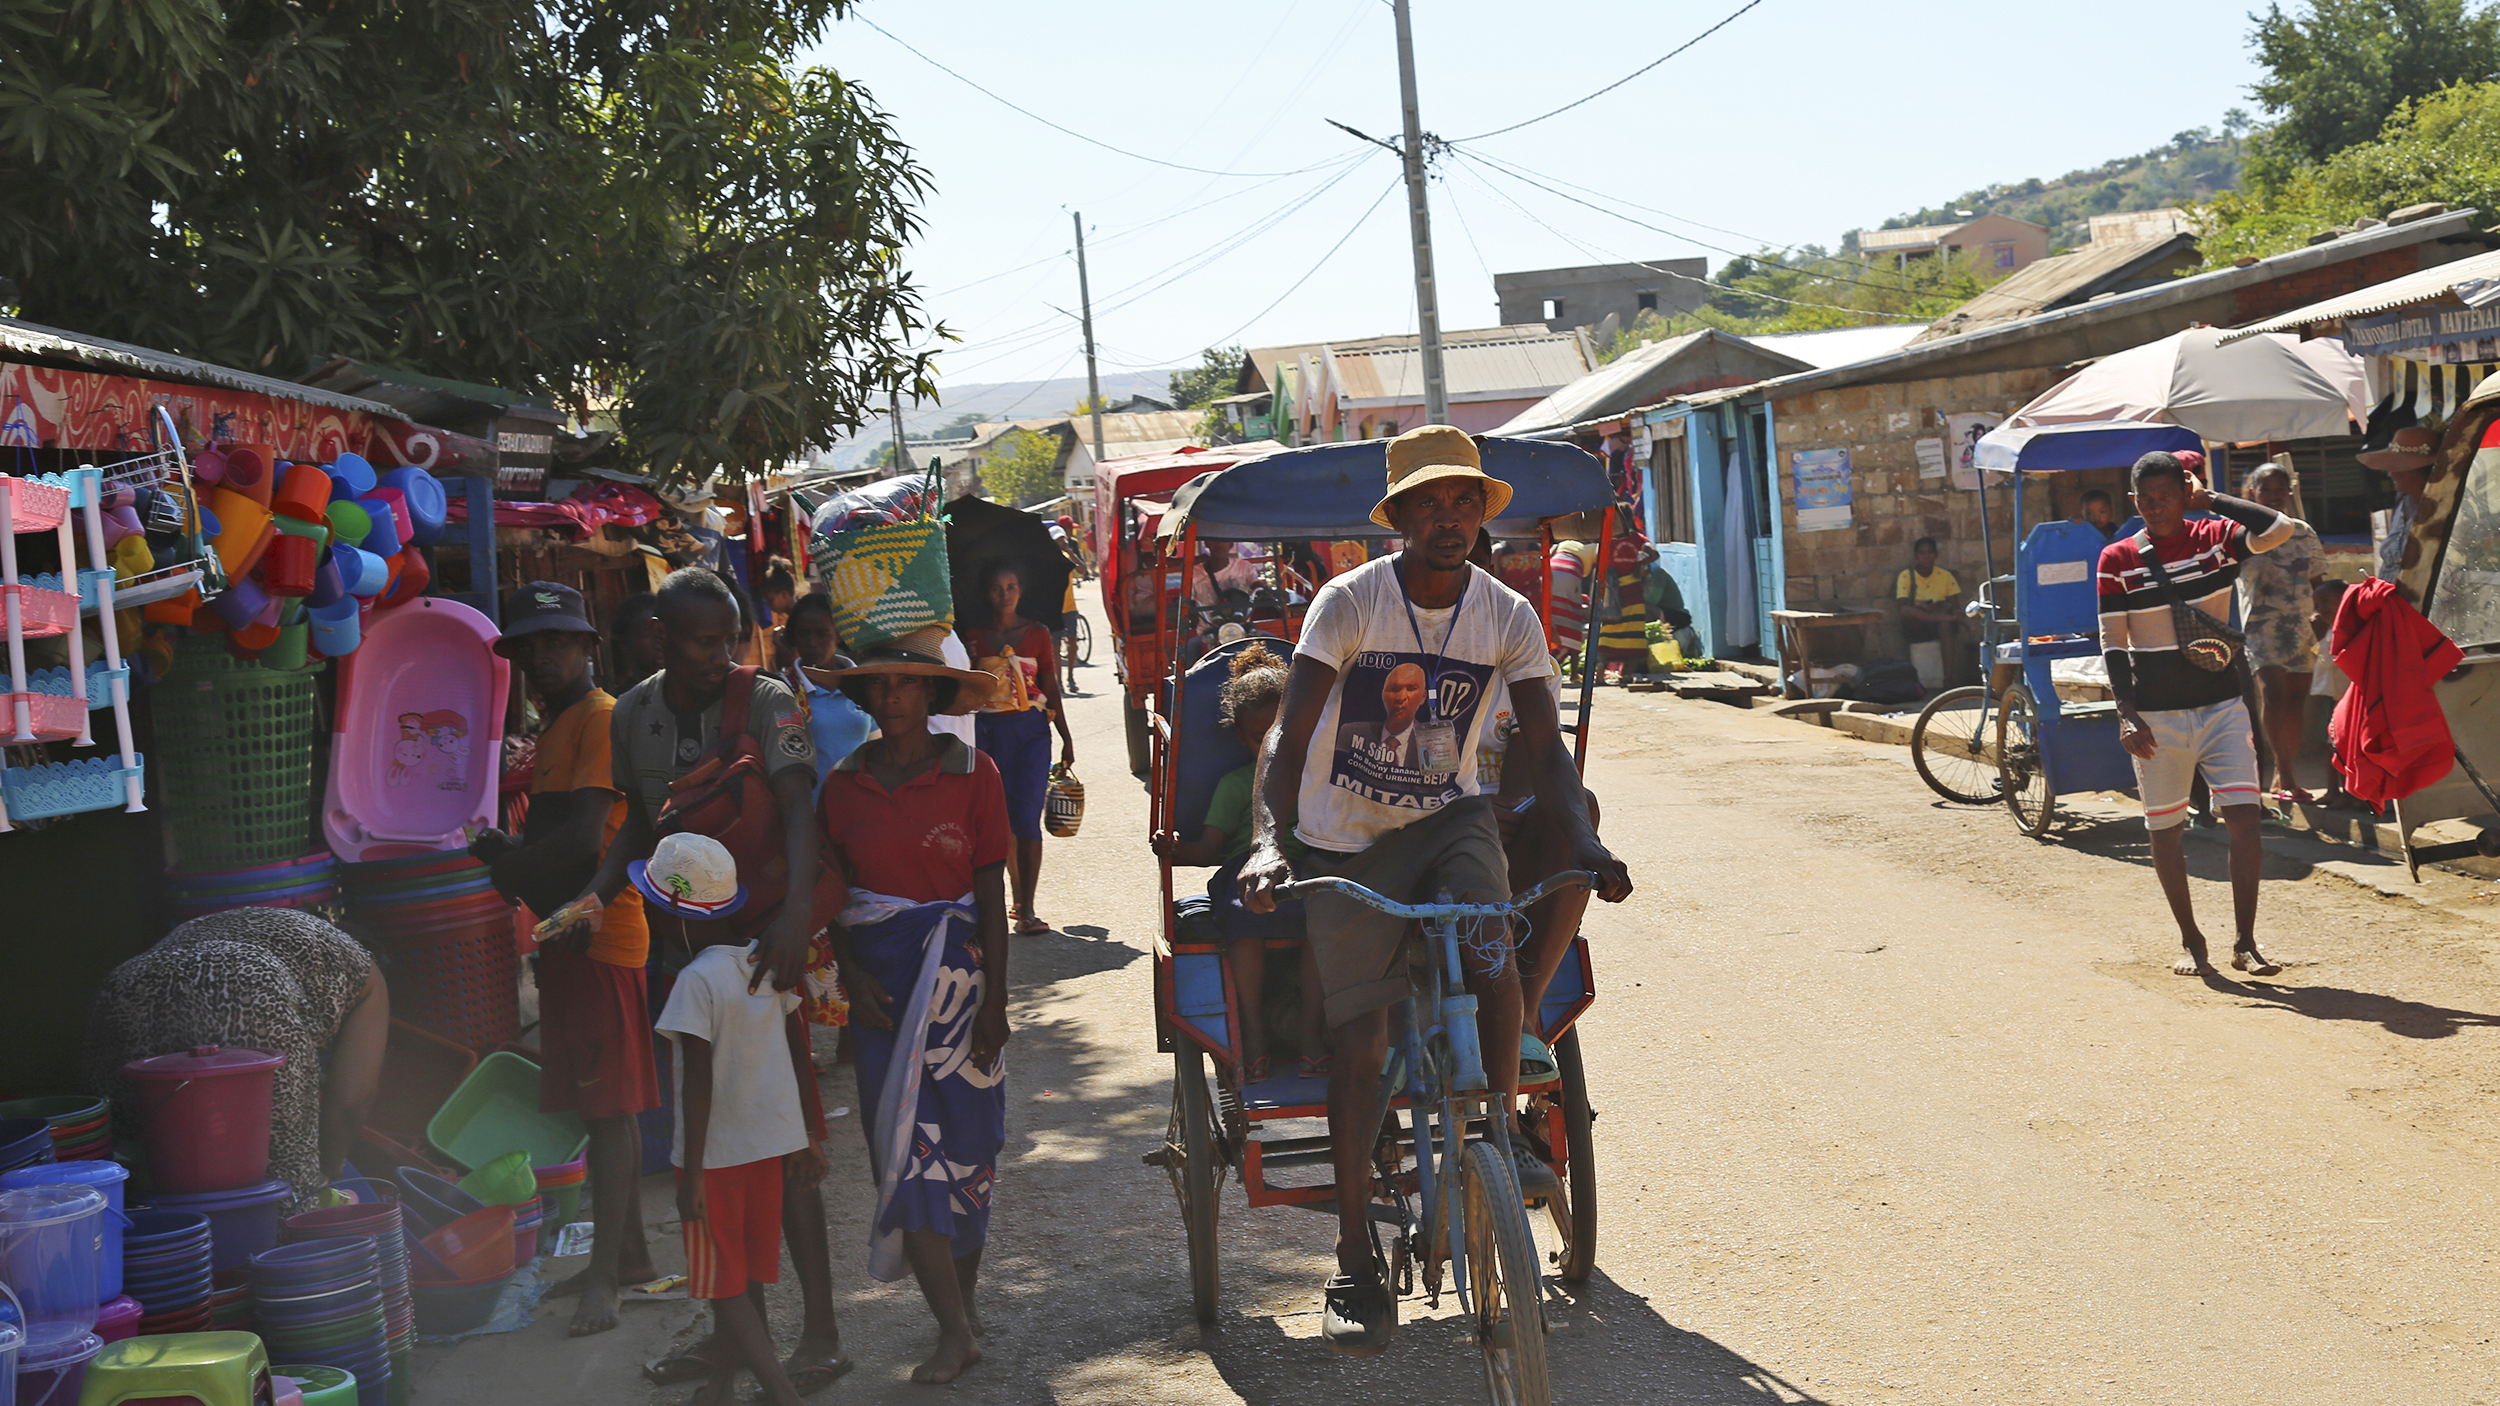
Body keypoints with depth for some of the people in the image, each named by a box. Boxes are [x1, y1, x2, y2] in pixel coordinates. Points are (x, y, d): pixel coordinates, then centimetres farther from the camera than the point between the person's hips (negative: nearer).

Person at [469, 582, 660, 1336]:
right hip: (568, 933, 10)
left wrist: (505, 859, -7)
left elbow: (584, 835, -20)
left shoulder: (603, 718, -11)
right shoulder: (554, 724, 20)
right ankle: (629, 1253, 23)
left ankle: (603, 1277, -8)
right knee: (602, 1103, 14)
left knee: (610, 1105, -9)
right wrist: (511, 856, 3)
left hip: (599, 930, -10)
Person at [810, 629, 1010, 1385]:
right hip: (881, 981, 2)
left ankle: (963, 1302, 23)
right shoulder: (843, 783, 3)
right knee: (903, 1145, -3)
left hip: (956, 970, -2)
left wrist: (994, 1000, -6)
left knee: (962, 1141, 5)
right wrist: (852, 975, -6)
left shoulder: (972, 775, -4)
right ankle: (956, 1327, 2)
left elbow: (992, 895, -3)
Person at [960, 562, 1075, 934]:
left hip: (1031, 730, -1)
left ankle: (1026, 909, -6)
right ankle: (1017, 901, 13)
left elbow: (1051, 689, 11)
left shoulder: (1037, 634, 7)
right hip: (987, 730, 1)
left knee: (1027, 818, -7)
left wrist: (1066, 738, 9)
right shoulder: (972, 635, 6)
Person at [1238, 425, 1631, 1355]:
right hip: (1347, 840, -1)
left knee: (1491, 955, -29)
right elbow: (1290, 735, -21)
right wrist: (1266, 842, -36)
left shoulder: (1508, 617, -6)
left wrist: (1585, 840, -22)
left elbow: (1543, 749, -6)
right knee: (1359, 1043, -1)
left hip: (1449, 818, 2)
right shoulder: (1350, 602, -15)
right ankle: (1355, 1265, 11)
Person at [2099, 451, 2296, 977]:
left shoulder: (2216, 538, 2)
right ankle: (2190, 940, 20)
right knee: (2165, 830, 5)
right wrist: (2127, 715, -9)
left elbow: (2279, 529, -17)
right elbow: (2114, 644, -1)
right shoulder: (2117, 560, -1)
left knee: (2245, 817, -9)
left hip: (2223, 705, 0)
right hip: (2157, 715, 0)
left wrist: (2211, 498, -8)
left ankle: (2245, 942, 0)